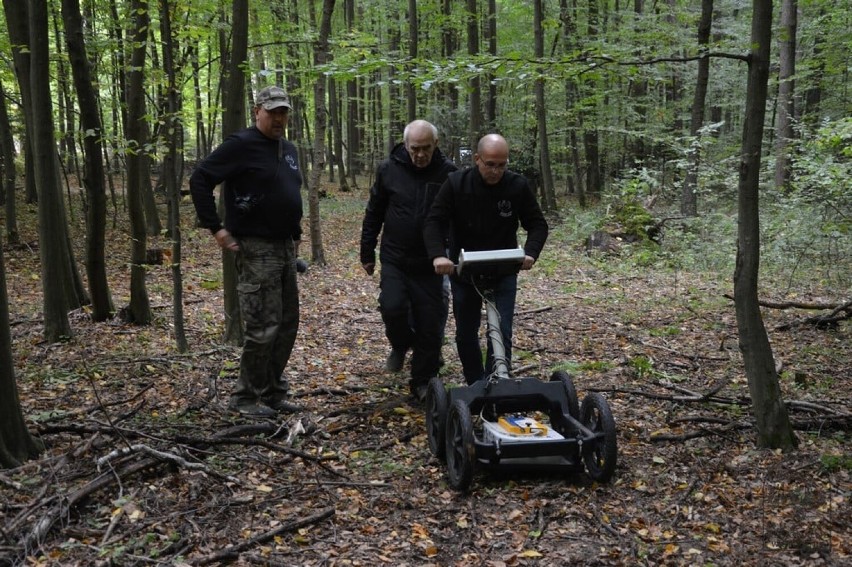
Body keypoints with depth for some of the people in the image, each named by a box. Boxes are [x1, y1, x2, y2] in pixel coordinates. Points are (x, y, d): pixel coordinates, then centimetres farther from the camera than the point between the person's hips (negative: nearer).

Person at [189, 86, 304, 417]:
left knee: (287, 325, 10)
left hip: (285, 248, 8)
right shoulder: (241, 145, -10)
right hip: (256, 250, -8)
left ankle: (272, 393, 22)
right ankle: (245, 398, 7)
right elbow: (199, 180, -13)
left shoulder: (288, 150, 15)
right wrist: (215, 228, -15)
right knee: (263, 328, -7)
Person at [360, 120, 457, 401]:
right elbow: (374, 213, 7)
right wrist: (367, 253, 9)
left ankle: (422, 383, 20)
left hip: (430, 264, 0)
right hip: (394, 259, 0)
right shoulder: (389, 169, -3)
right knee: (392, 307, -18)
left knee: (430, 326, 2)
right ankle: (401, 345, 17)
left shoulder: (448, 172, -5)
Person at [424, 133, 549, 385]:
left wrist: (530, 253, -26)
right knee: (466, 335, 10)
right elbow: (434, 222, -16)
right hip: (464, 271, 1)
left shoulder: (518, 185, -10)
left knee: (501, 333, -9)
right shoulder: (456, 183, -12)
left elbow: (537, 224, -6)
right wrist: (438, 255, -35)